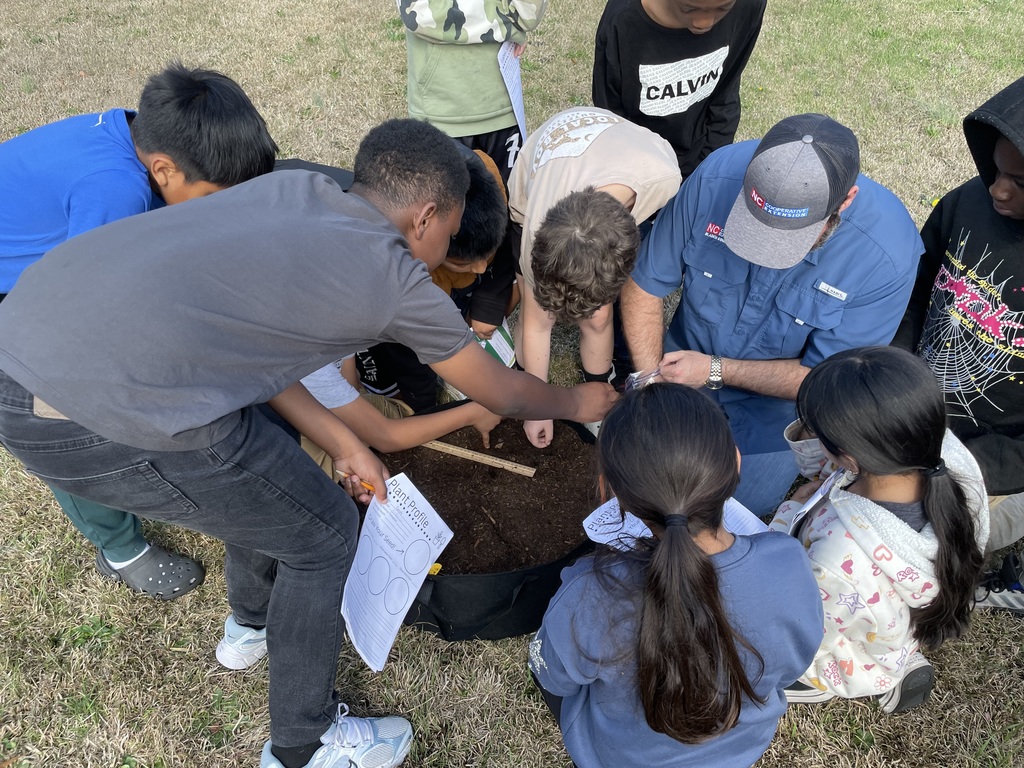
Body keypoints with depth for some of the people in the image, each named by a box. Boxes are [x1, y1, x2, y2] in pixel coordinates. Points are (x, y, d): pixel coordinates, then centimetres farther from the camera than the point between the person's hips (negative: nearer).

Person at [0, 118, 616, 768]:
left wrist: (341, 442, 21)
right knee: (324, 533, 11)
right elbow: (504, 394, 14)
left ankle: (255, 617, 53)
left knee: (267, 454, 28)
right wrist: (577, 403, 34)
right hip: (102, 422, -9)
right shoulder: (398, 282, -2)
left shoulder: (294, 185, 15)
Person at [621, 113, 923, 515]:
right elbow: (643, 285, -14)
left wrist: (716, 371, -24)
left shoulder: (888, 256, -32)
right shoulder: (716, 178, -27)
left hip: (780, 394, -1)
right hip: (688, 360, 2)